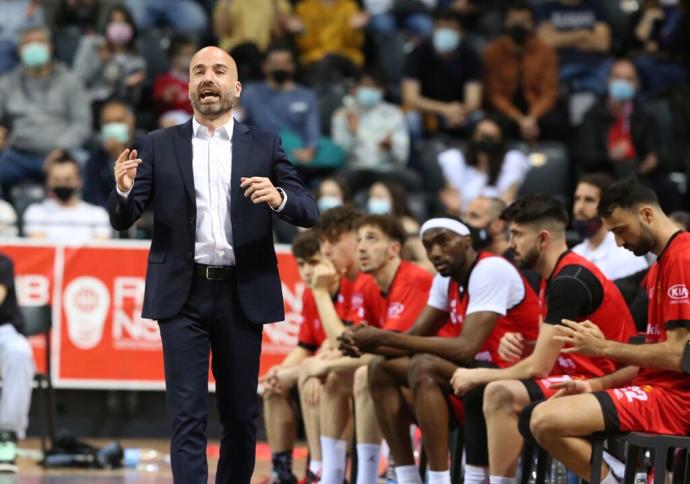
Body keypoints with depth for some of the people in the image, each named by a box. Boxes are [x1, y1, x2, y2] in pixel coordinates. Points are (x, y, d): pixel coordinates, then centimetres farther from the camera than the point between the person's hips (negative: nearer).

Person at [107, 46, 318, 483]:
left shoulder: (264, 146, 8)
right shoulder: (160, 146, 7)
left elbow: (309, 212, 1)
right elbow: (123, 220, 4)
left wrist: (278, 197, -21)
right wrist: (123, 189, -19)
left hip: (242, 296, 1)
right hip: (183, 297, -1)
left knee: (241, 415, 8)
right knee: (188, 415, -6)